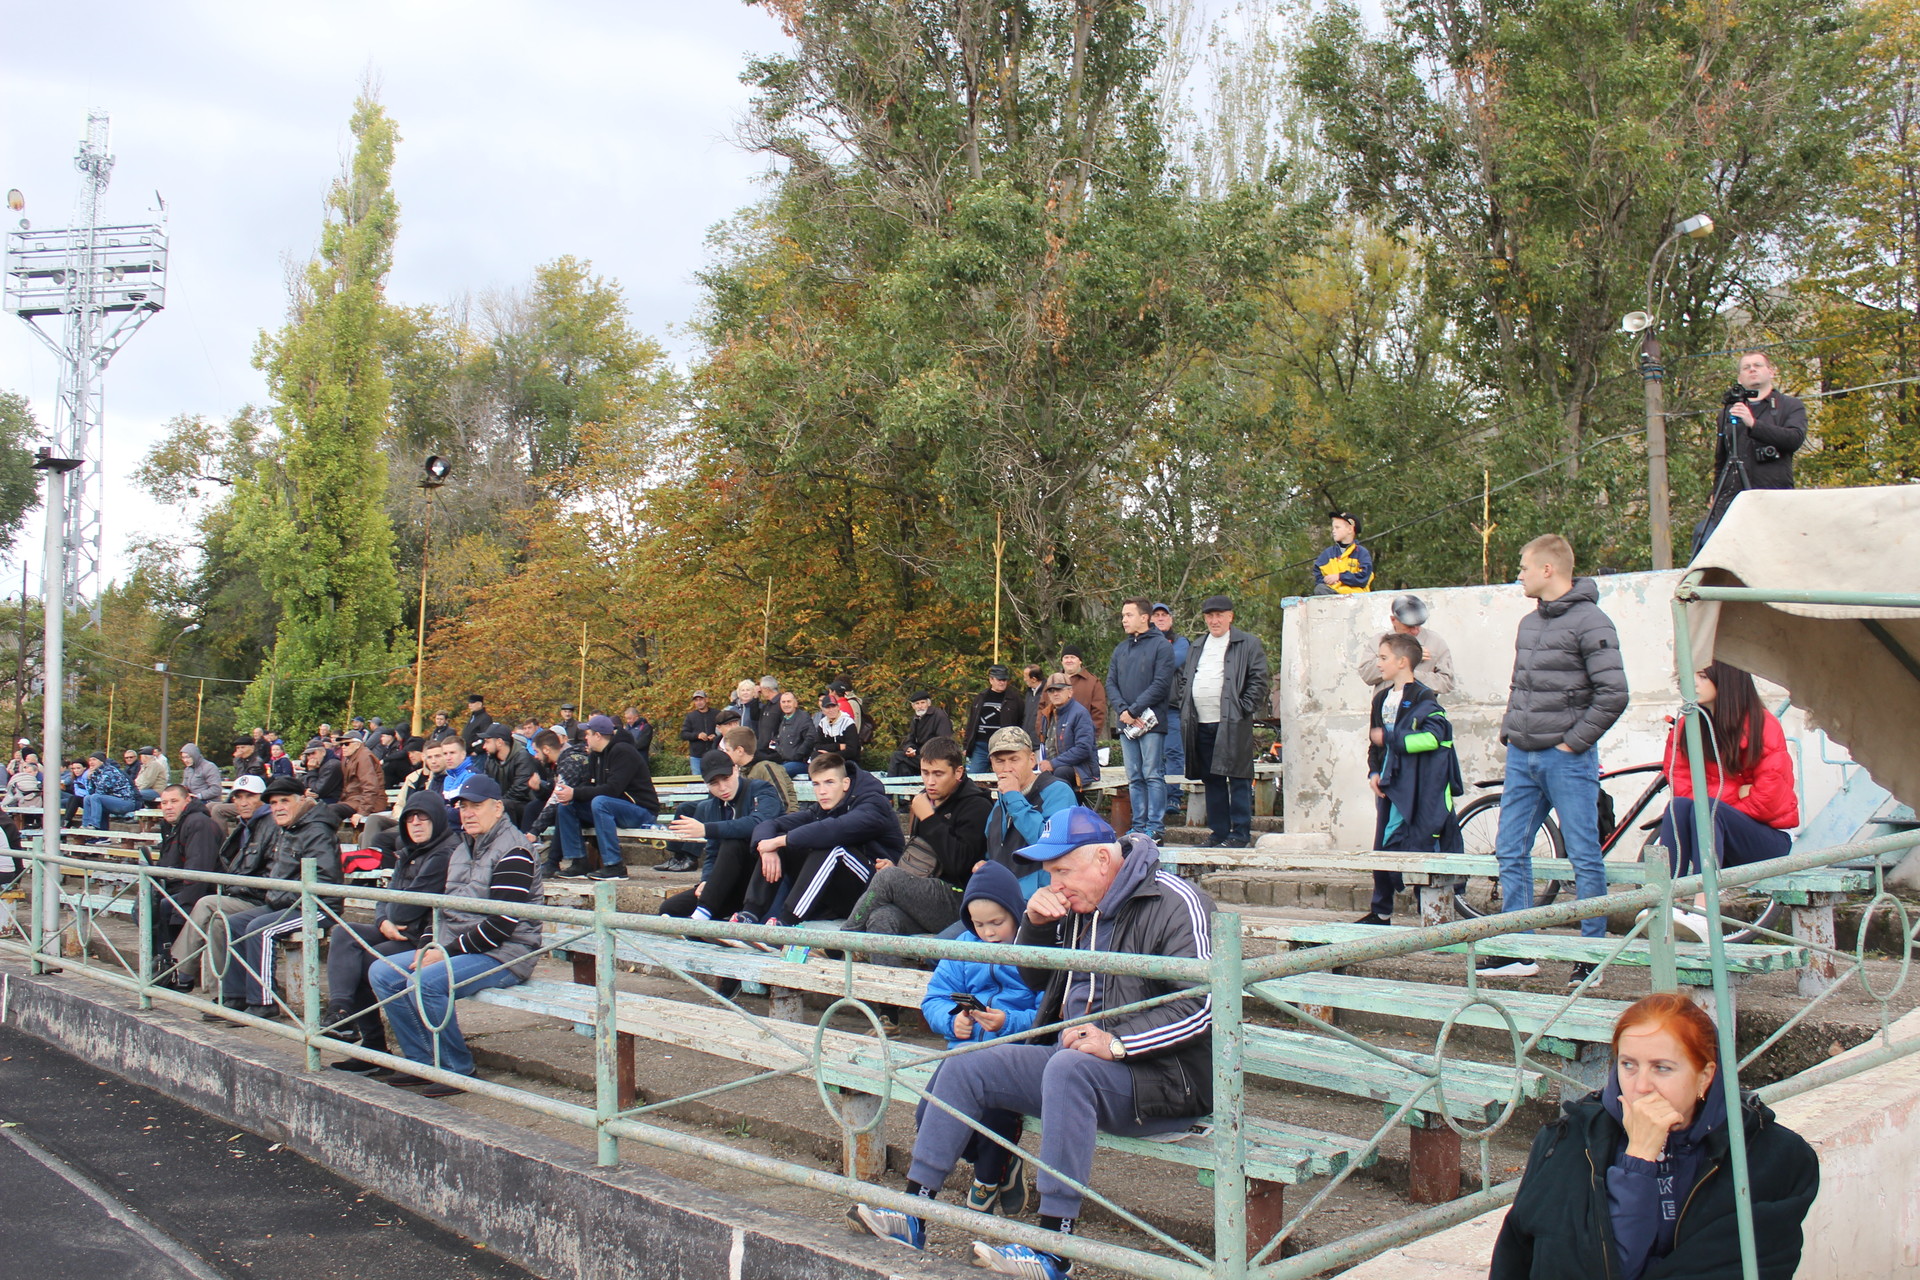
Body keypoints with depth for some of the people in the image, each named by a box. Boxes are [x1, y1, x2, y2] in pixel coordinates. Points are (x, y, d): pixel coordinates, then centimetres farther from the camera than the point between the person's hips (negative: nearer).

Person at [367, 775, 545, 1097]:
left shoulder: (513, 852, -13)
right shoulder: (462, 850, 17)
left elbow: (502, 923, -20)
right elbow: (448, 908, 20)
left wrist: (448, 953, -18)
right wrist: (432, 946, 1)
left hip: (504, 955, -10)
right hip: (455, 950, 10)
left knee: (426, 982, -30)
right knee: (381, 972, 1)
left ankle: (458, 1069, -12)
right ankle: (423, 1061, 6)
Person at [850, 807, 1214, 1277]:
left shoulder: (1175, 903, -14)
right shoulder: (1078, 905, 10)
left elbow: (1203, 1007, -22)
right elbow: (1034, 979, 22)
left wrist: (1117, 1042, -28)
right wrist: (1035, 924, 2)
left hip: (1158, 1075, -9)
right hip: (1071, 1052, 9)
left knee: (1069, 1067, -37)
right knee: (964, 1067, 1)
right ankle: (913, 1212, 4)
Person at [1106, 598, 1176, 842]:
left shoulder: (1160, 646, -2)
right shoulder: (1121, 650, 17)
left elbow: (1161, 685, -11)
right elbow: (1110, 684, 11)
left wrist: (1134, 710, -14)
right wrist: (1122, 710, -6)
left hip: (1151, 721, -6)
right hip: (1126, 724, 6)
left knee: (1153, 775, -6)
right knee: (1134, 778, 7)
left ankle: (1156, 828, -5)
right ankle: (1139, 826, 11)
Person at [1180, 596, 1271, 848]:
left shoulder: (1249, 644, 2)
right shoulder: (1196, 647, 21)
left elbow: (1258, 681, -3)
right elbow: (1186, 682, 25)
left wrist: (1243, 710, -12)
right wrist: (1185, 711, 11)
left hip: (1233, 724, -6)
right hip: (1201, 724, 6)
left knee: (1238, 780, -4)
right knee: (1212, 780, 9)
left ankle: (1240, 834, 1)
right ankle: (1219, 832, 16)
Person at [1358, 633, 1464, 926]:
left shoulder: (1423, 699, -11)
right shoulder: (1382, 698, 15)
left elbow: (1433, 737, -25)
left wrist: (1389, 737, -19)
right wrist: (1374, 772, 7)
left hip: (1419, 789, -8)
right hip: (1389, 786, 8)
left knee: (1421, 848, -6)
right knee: (1383, 847, 11)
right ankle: (1381, 913, 22)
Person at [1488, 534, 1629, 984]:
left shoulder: (1590, 622, -10)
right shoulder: (1529, 623, 14)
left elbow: (1613, 693, -16)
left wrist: (1573, 742, -14)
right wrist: (1509, 734, 10)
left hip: (1567, 760, -8)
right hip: (1522, 759, 8)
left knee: (1585, 858, 0)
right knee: (1510, 853, 8)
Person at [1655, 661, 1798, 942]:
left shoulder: (1762, 724, -8)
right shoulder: (1686, 728, 4)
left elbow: (1768, 795, -13)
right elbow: (1681, 785, -4)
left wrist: (1716, 797, -7)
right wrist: (1736, 791, -14)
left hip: (1767, 839, -4)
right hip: (1716, 835, 4)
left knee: (1707, 808, -32)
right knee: (1678, 805, -27)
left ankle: (1703, 915, -46)